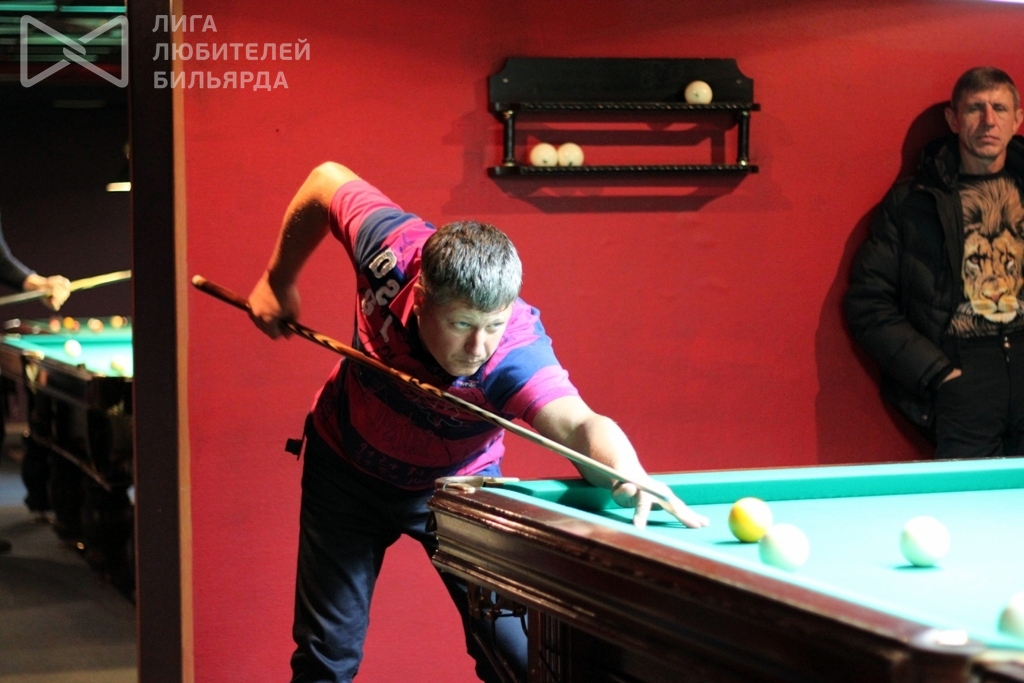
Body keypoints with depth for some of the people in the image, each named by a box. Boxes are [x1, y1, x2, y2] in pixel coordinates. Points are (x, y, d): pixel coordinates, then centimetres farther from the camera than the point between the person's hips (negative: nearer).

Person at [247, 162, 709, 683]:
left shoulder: (516, 349, -39)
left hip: (456, 482, -1)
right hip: (347, 465, 2)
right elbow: (327, 181, -11)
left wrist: (628, 471, -80)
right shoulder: (396, 248, -32)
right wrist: (278, 282, -3)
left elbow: (577, 423, -59)